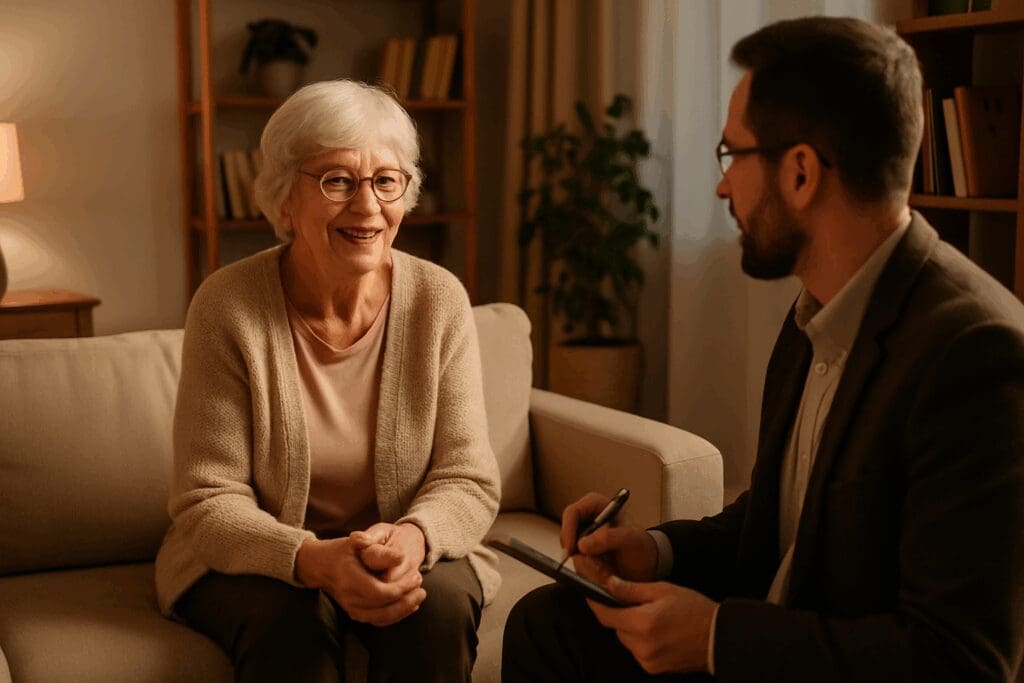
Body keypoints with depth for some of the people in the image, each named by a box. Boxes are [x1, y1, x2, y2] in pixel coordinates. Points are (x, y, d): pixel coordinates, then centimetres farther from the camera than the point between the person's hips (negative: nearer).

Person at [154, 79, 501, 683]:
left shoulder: (439, 300, -8)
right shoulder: (227, 306, -14)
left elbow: (468, 480, -7)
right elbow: (207, 501, -14)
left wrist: (412, 537, -31)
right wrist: (314, 560, -33)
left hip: (412, 555, 2)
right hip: (259, 560, -1)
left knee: (441, 604, -29)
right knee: (287, 617, -32)